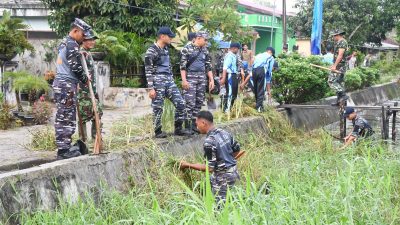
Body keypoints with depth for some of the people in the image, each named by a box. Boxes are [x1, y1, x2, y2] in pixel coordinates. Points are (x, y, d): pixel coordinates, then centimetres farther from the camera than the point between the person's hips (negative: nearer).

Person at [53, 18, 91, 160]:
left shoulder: (64, 43, 20)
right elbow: (76, 67, -15)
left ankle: (64, 148, 11)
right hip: (67, 84, -10)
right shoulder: (72, 44, -10)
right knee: (67, 118, -9)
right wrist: (85, 80, 0)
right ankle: (64, 150, -9)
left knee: (62, 118, 9)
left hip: (60, 83, 10)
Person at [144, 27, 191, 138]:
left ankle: (178, 129, 12)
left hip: (169, 81, 8)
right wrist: (151, 88, -17)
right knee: (158, 108, -1)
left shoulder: (166, 49, 14)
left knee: (180, 103, 2)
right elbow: (148, 71, -13)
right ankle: (158, 131, 12)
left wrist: (172, 80, 20)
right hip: (157, 82, -7)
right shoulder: (151, 51, -10)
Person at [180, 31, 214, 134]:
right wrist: (184, 80, -15)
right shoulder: (187, 49, -5)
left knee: (199, 102, 6)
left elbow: (209, 66, 15)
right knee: (190, 103, -9)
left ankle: (194, 124, 13)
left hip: (202, 79, 6)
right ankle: (187, 126, -5)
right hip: (190, 78, -6)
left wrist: (211, 80, 8)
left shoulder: (205, 51, 12)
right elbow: (182, 66, -8)